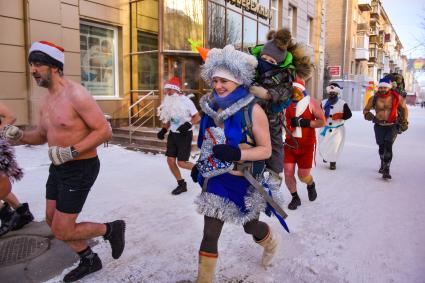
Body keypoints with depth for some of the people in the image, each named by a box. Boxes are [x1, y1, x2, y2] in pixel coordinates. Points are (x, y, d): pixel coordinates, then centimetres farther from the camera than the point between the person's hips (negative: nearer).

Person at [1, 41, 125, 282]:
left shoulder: (76, 94, -19)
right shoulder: (47, 100, 8)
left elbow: (105, 131, -23)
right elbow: (41, 136, 18)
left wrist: (71, 151, -27)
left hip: (80, 169, -9)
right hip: (59, 168, 9)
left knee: (62, 232, -3)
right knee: (53, 222, 18)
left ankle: (112, 229, 20)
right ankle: (90, 260, 37)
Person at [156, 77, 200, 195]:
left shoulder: (186, 101, -17)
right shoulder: (169, 102, 2)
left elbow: (197, 117, -12)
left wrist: (188, 124, -27)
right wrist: (163, 130, 1)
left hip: (185, 135, -7)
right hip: (173, 134, 7)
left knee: (181, 163, -7)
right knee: (170, 160, 4)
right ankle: (181, 184, 21)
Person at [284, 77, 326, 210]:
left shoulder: (311, 102, -7)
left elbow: (323, 122, -9)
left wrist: (305, 123, -21)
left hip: (307, 145, -2)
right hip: (289, 144, 3)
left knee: (303, 175, 4)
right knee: (288, 173, -1)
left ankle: (311, 185, 41)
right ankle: (295, 198, 24)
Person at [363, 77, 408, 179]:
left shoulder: (396, 97, -7)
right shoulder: (374, 98, -6)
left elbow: (404, 108, 10)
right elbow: (366, 109, 5)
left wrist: (405, 121, 7)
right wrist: (367, 114, -18)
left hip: (392, 126, -2)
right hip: (379, 126, 2)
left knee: (388, 146, -16)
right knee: (381, 146, 12)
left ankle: (386, 170, -14)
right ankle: (383, 164, 37)